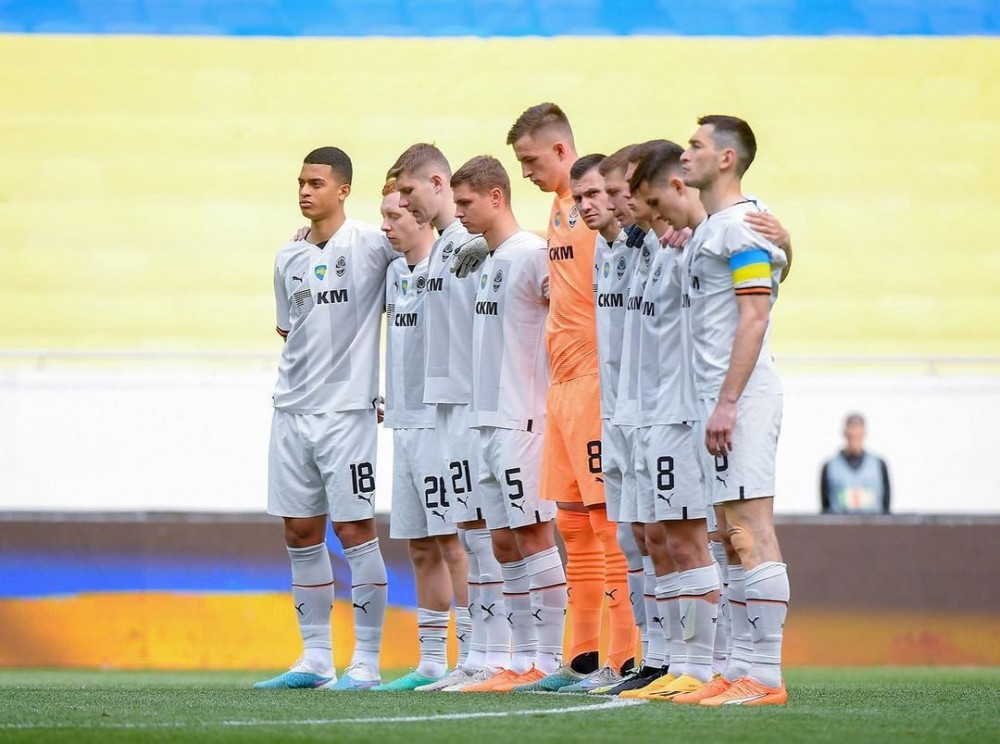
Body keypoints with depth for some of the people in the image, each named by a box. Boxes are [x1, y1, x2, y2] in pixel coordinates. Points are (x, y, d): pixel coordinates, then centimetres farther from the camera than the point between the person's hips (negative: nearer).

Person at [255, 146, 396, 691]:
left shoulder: (370, 244, -6)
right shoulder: (288, 258, 12)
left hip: (347, 407, -6)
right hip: (292, 408, 6)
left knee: (354, 528, -6)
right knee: (300, 531, 8)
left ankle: (366, 661, 0)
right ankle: (315, 658, 15)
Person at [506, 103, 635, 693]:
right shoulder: (559, 207, 16)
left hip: (596, 379, -9)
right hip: (563, 382, 9)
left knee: (607, 517, -8)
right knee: (573, 522, 11)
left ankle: (628, 658, -7)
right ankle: (584, 658, 16)